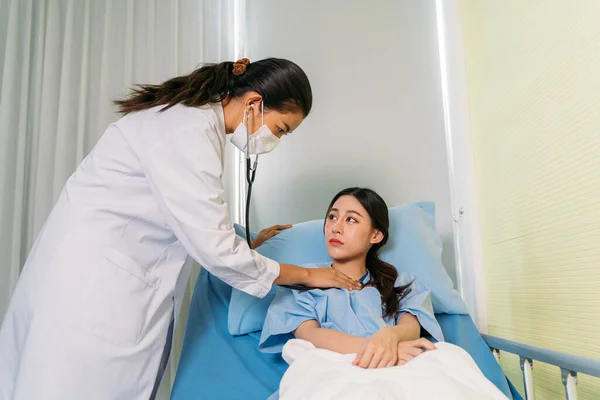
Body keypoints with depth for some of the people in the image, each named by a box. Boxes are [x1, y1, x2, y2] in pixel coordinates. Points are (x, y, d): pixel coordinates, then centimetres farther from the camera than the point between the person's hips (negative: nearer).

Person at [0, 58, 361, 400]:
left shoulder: (197, 118, 8)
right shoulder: (189, 131, -21)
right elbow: (216, 251, -22)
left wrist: (247, 243, 12)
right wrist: (307, 275, -11)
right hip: (92, 281, -9)